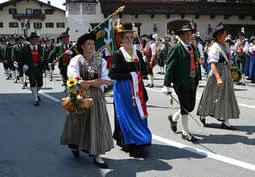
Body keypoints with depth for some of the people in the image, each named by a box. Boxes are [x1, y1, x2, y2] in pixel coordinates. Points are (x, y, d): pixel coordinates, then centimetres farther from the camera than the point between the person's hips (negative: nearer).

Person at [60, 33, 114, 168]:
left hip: (96, 96, 3)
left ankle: (97, 155, 6)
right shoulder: (76, 60, -5)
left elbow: (105, 79, -3)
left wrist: (86, 82, -17)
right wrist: (93, 82, -17)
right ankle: (74, 145, 38)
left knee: (97, 123, 1)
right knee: (79, 123, 10)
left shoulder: (100, 61, 5)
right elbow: (74, 80, -16)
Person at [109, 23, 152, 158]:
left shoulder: (138, 53, 10)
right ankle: (130, 144, 5)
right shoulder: (118, 55, -6)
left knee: (139, 114, 6)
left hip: (137, 89, 5)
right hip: (123, 89, -5)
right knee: (127, 116, -2)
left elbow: (144, 71, 15)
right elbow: (112, 74, -12)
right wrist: (129, 76, -15)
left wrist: (138, 74, -6)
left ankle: (139, 141, 19)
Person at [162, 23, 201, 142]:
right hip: (181, 83, -7)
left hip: (192, 82, 7)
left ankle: (174, 118, 38)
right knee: (185, 107, -1)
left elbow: (197, 65, 18)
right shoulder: (176, 49, -8)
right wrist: (167, 85, -17)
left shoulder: (194, 48, 14)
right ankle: (185, 132, 14)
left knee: (191, 106, 12)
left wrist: (197, 81, 16)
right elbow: (169, 67, -12)